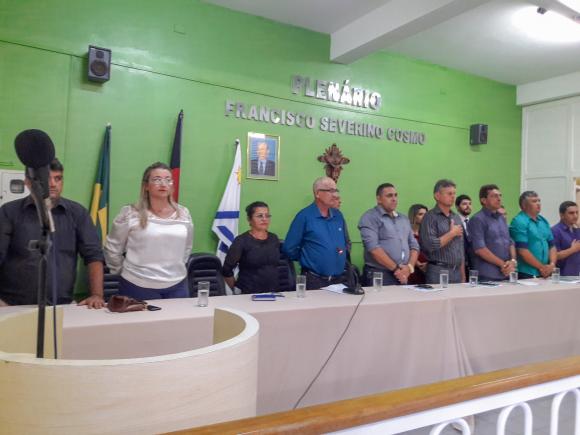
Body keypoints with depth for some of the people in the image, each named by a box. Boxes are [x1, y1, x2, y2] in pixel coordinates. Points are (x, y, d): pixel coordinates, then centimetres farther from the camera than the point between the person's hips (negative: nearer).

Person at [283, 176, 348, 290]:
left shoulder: (338, 215, 9)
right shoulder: (304, 216, -8)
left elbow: (346, 242, 22)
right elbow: (289, 249, -8)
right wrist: (308, 260, 3)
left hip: (341, 279, 5)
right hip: (314, 281, -5)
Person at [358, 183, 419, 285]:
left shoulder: (404, 219, 17)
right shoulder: (370, 218, -5)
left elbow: (414, 245, 14)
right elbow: (373, 247, -16)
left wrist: (410, 267, -4)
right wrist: (395, 268, -14)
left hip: (403, 276, 6)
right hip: (379, 275, -6)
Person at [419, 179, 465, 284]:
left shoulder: (457, 218, 15)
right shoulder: (430, 217, -8)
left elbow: (461, 249, 19)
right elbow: (430, 245, -20)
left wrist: (463, 276, 14)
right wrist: (452, 233, -8)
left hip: (457, 272, 6)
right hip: (438, 272, -6)